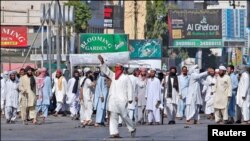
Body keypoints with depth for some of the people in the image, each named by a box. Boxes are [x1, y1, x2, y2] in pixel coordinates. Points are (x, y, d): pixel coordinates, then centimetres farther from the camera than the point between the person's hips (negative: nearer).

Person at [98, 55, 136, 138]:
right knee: (113, 116, -1)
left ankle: (133, 129, 19)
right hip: (113, 99, 5)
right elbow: (106, 70, 16)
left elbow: (129, 88, -3)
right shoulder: (113, 76, 16)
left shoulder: (126, 78, 1)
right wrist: (102, 62, 2)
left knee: (124, 116, -1)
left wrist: (130, 98, -10)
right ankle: (114, 133, -3)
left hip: (122, 100, -5)